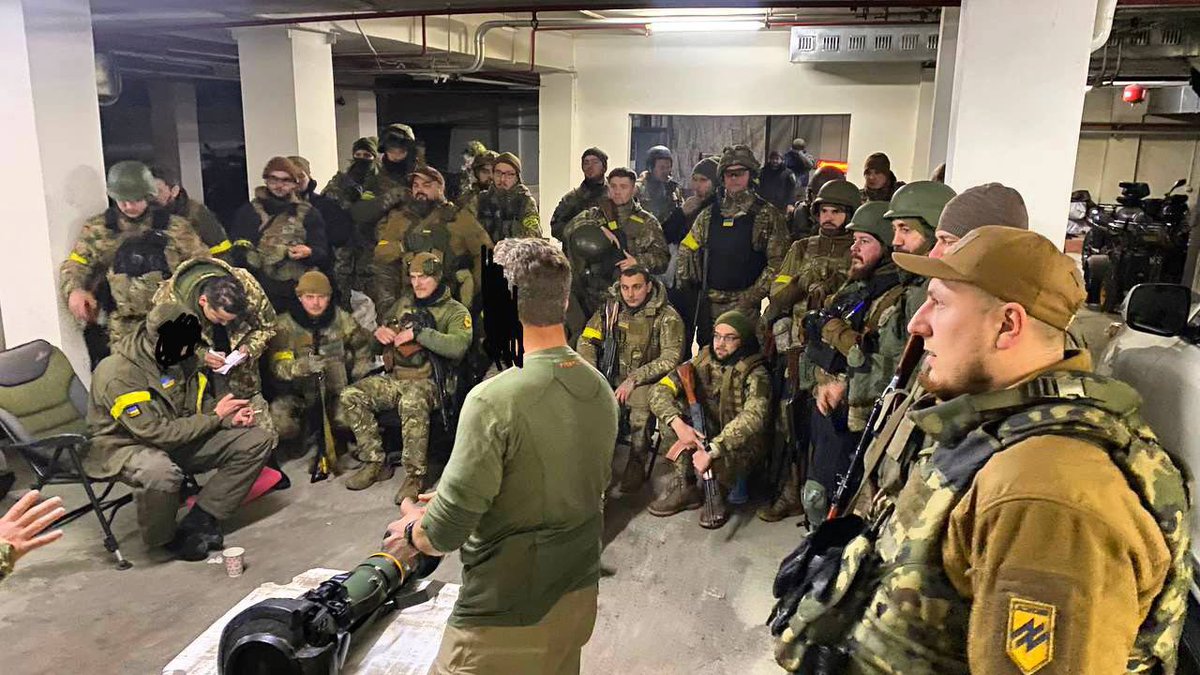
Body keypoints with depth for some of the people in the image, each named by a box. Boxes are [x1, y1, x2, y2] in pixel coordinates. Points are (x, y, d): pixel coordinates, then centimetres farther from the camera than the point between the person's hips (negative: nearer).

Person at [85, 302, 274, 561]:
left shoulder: (181, 359, -3)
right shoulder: (119, 375, -26)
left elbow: (200, 403, 9)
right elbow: (158, 433, -28)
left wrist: (230, 417, -13)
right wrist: (215, 416, -20)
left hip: (178, 438, 7)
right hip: (125, 445, -7)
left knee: (257, 440, -8)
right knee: (161, 473, -43)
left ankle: (199, 521, -7)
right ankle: (164, 537, -9)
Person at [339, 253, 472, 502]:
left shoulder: (455, 311, -1)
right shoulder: (404, 303, 18)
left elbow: (458, 346, -20)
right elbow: (383, 326, 31)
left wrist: (418, 332, -21)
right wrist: (379, 331, 6)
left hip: (428, 381, -6)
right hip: (394, 378, 6)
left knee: (412, 404, -39)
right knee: (350, 396, -16)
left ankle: (416, 475, -23)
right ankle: (375, 463, -6)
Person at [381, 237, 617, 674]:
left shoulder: (494, 401, -25)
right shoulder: (601, 389, -3)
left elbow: (444, 533, -21)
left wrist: (413, 532, 3)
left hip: (508, 616, -7)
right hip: (580, 594, 7)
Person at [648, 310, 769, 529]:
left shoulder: (755, 374, -17)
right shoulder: (702, 362, -3)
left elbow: (752, 418, -35)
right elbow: (659, 390, -11)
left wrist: (711, 450, -42)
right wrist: (678, 424, -29)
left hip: (740, 444, -5)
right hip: (704, 435, 5)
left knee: (718, 458, -38)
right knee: (669, 411, -17)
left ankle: (718, 497, -2)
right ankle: (684, 487, -10)